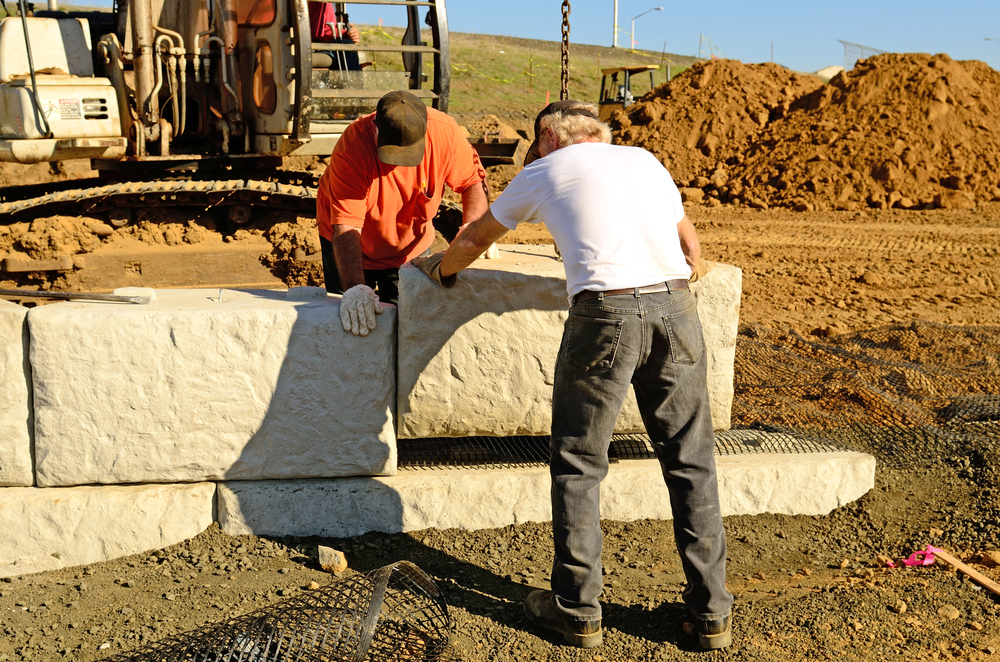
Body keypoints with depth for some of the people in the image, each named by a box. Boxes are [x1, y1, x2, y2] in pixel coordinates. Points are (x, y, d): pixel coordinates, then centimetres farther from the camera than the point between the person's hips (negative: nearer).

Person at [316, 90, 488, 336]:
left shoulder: (444, 131, -27)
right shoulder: (352, 147, -35)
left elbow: (474, 179, -10)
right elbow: (347, 228, -39)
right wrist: (355, 288, -49)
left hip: (411, 246, 2)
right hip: (351, 249, -2)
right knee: (352, 319, 0)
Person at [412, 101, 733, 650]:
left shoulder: (543, 171, 17)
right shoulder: (643, 158, 25)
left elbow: (475, 239, 30)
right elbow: (692, 248, 31)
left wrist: (440, 269, 50)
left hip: (605, 314, -3)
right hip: (675, 307, 4)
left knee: (577, 464, 10)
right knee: (690, 462, 12)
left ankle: (577, 609, 16)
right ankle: (710, 611, 18)